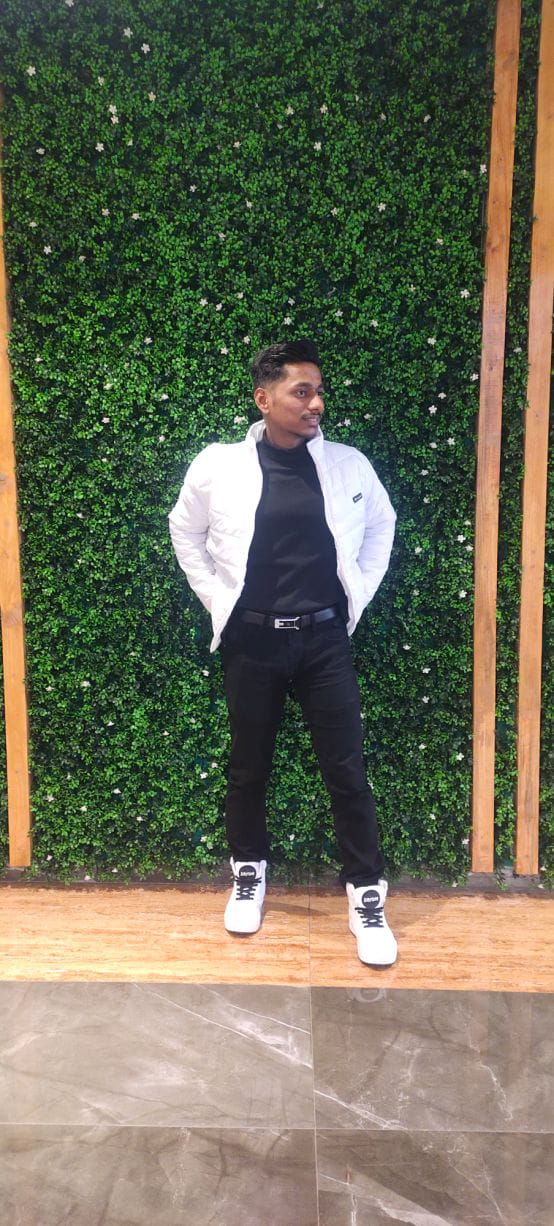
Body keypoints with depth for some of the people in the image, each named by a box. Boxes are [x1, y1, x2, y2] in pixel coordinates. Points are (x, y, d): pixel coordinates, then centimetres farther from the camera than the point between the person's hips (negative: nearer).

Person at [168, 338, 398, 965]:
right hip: (252, 640, 0)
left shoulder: (348, 464, -2)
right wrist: (217, 601, 4)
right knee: (249, 767, 13)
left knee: (346, 771, 3)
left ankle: (366, 897, 19)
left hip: (325, 638, 1)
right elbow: (185, 532, 10)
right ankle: (248, 875, 35)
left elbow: (381, 524, 15)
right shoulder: (218, 466, -6)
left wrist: (357, 596, 8)